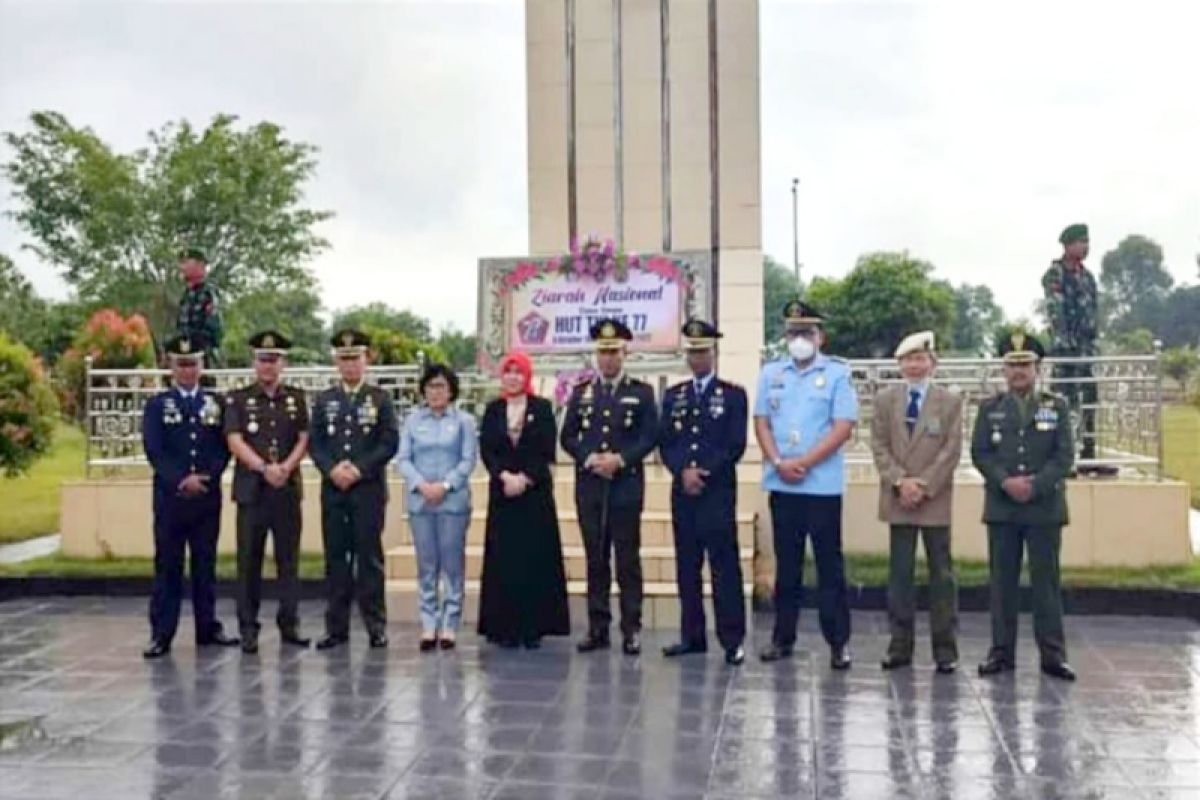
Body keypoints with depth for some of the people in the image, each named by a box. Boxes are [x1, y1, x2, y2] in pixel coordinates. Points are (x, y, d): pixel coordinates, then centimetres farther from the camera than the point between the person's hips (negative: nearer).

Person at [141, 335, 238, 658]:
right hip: (170, 496, -2)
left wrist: (206, 478, -10)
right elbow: (154, 450, -5)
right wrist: (182, 480, -16)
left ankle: (208, 627, 17)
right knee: (167, 565, 0)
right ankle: (161, 634, 2)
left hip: (208, 496, 2)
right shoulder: (157, 405, 4)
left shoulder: (216, 403, 10)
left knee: (206, 564, 8)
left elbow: (224, 448, 5)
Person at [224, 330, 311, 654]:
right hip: (251, 489, -2)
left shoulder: (296, 398, 10)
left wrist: (286, 467, -12)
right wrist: (265, 468, -18)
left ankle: (289, 624, 13)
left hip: (288, 489, 2)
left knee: (289, 559, 5)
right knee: (249, 561, 1)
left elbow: (304, 440, 5)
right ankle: (248, 628, 8)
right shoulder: (238, 399, 4)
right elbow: (235, 442, -5)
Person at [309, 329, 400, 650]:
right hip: (332, 489, 3)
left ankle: (376, 626, 5)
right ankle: (337, 627, 10)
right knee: (336, 557, 4)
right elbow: (314, 442, 7)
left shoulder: (380, 398, 5)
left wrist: (359, 469, -13)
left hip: (369, 488, -2)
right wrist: (332, 469, -11)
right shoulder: (324, 400, 13)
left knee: (369, 557, 0)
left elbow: (390, 442, -3)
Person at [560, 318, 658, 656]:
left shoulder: (641, 392, 5)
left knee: (628, 559, -1)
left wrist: (620, 459, -14)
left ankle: (631, 629, 5)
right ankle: (597, 628, 11)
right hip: (589, 486, 3)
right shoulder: (581, 392, 12)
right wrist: (590, 458, -9)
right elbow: (567, 437, 9)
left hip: (626, 486, -2)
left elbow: (651, 436, -1)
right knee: (595, 559, 6)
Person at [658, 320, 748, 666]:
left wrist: (704, 472, -13)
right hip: (682, 492, 4)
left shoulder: (733, 394, 4)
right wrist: (683, 471, -10)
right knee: (687, 567, 7)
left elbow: (736, 445, -4)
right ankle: (692, 635, 14)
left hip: (718, 491, -4)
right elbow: (665, 443, 7)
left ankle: (732, 640, 0)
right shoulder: (673, 395, 14)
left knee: (725, 566, -5)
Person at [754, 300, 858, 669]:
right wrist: (779, 463, -8)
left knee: (830, 564, 1)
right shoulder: (771, 373, 10)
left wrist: (804, 463, -14)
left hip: (822, 484, -3)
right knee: (786, 564, 10)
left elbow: (843, 427, -8)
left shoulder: (837, 373, -1)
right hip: (781, 484, 3)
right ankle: (783, 637, 18)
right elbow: (761, 422, 7)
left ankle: (838, 642, 7)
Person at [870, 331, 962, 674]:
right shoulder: (885, 399, 9)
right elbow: (879, 445, 4)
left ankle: (945, 649, 9)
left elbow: (952, 450, -3)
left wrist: (924, 485, -12)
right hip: (897, 500, 2)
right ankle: (900, 645, 11)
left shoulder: (950, 401, 3)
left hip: (935, 499, -2)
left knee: (941, 574, 3)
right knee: (900, 573, 5)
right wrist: (900, 481, -10)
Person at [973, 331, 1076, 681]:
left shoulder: (1056, 407, 7)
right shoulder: (989, 408, 10)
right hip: (1001, 508, 1)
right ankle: (1002, 652, 9)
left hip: (1045, 507, -1)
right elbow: (980, 453, 2)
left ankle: (1053, 654, 5)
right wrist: (1006, 482, -14)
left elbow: (1065, 455, -1)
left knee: (1046, 580, 1)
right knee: (1003, 581, 4)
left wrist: (1035, 485, -14)